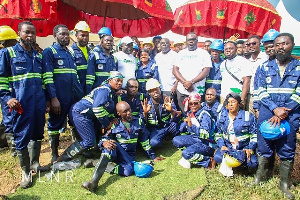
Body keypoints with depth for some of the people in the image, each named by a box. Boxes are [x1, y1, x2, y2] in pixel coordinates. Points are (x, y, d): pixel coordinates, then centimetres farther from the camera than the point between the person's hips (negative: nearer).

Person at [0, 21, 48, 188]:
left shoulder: (38, 55, 15)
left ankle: (35, 163, 31)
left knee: (38, 134, 13)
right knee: (22, 137, 2)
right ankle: (26, 171, 15)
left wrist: (46, 99, 17)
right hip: (21, 104, -4)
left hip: (39, 102, 5)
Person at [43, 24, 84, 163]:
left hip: (76, 97, 6)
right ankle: (55, 156, 19)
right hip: (59, 98, -6)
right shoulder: (49, 52, -2)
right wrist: (53, 98, -19)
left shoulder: (71, 52, 18)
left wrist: (81, 93, 15)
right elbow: (47, 76, -11)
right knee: (55, 125, 5)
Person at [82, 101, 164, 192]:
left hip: (129, 155, 1)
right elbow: (104, 139, -5)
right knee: (113, 144, -37)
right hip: (114, 152, -1)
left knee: (128, 170, -33)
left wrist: (153, 156, 10)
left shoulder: (138, 122, 2)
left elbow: (145, 141, 9)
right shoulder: (115, 124, -1)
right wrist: (104, 143, -30)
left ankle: (100, 164, -17)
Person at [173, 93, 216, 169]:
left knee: (186, 153, -28)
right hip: (194, 139, 8)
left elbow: (205, 134, -28)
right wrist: (186, 123, -13)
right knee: (175, 140, -9)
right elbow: (181, 129, 6)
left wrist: (191, 125, -37)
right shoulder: (190, 114, 4)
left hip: (206, 143, -7)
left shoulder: (204, 115, -17)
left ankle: (209, 161, -9)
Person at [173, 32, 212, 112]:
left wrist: (191, 82, -16)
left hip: (197, 91, -2)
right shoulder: (181, 53, 13)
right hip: (181, 91, 2)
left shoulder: (204, 53, 5)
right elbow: (175, 70, 5)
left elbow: (206, 71, -6)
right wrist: (184, 82, -11)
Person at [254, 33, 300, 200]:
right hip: (267, 113, 1)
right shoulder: (265, 67, 7)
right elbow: (261, 92, 0)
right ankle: (259, 178, 23)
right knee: (264, 148, 7)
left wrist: (283, 113, -12)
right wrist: (275, 108, -14)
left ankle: (285, 184, 22)